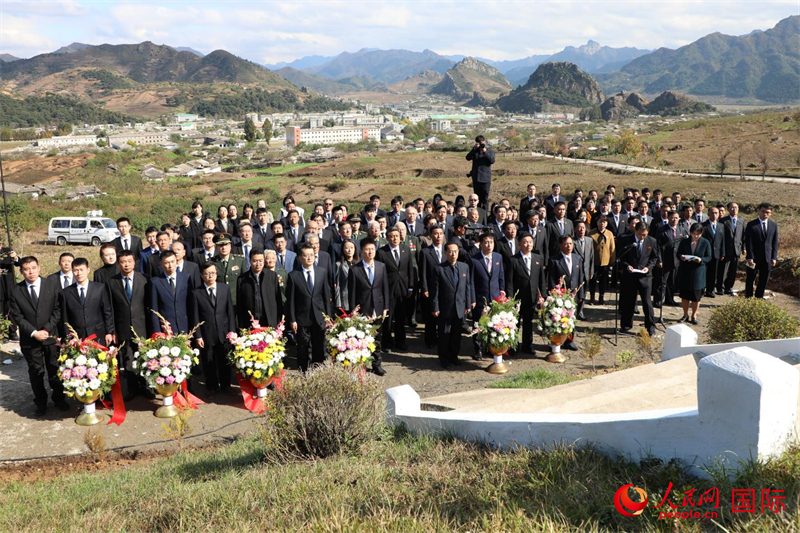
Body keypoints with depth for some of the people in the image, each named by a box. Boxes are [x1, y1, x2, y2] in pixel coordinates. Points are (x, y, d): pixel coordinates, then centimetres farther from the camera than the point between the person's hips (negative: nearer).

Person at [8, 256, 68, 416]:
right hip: (30, 339, 0)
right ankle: (40, 402, 24)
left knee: (55, 370, 10)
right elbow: (17, 316, -4)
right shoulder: (16, 290, -3)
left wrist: (47, 329, -13)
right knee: (36, 372, 9)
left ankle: (58, 398, 28)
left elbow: (58, 310, -4)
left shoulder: (52, 284, -3)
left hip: (51, 336, 0)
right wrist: (34, 333, -14)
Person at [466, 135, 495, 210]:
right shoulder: (474, 151, 10)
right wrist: (474, 149, -14)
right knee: (477, 197, 11)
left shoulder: (490, 151, 4)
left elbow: (492, 161, -12)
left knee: (485, 197, -4)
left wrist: (485, 152, -19)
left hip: (486, 178, -3)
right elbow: (468, 158, -6)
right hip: (476, 178, 3)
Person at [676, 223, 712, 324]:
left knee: (696, 296, 7)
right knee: (684, 295, 10)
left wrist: (701, 260, -22)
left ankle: (694, 316, 23)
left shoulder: (705, 243, -4)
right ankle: (686, 315, 25)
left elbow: (708, 257, -2)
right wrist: (681, 257, -17)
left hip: (698, 273, -1)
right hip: (685, 273, 1)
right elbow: (678, 253, 6)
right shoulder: (684, 242, -1)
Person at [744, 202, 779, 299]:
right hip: (754, 258, -3)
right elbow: (748, 242, -8)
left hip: (767, 258, 3)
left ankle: (759, 298, 18)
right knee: (750, 280, 5)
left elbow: (775, 243, 9)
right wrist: (750, 257, -14)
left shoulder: (774, 225, 8)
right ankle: (748, 298, 15)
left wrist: (774, 257, 1)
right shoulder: (751, 225, -4)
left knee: (764, 281, 8)